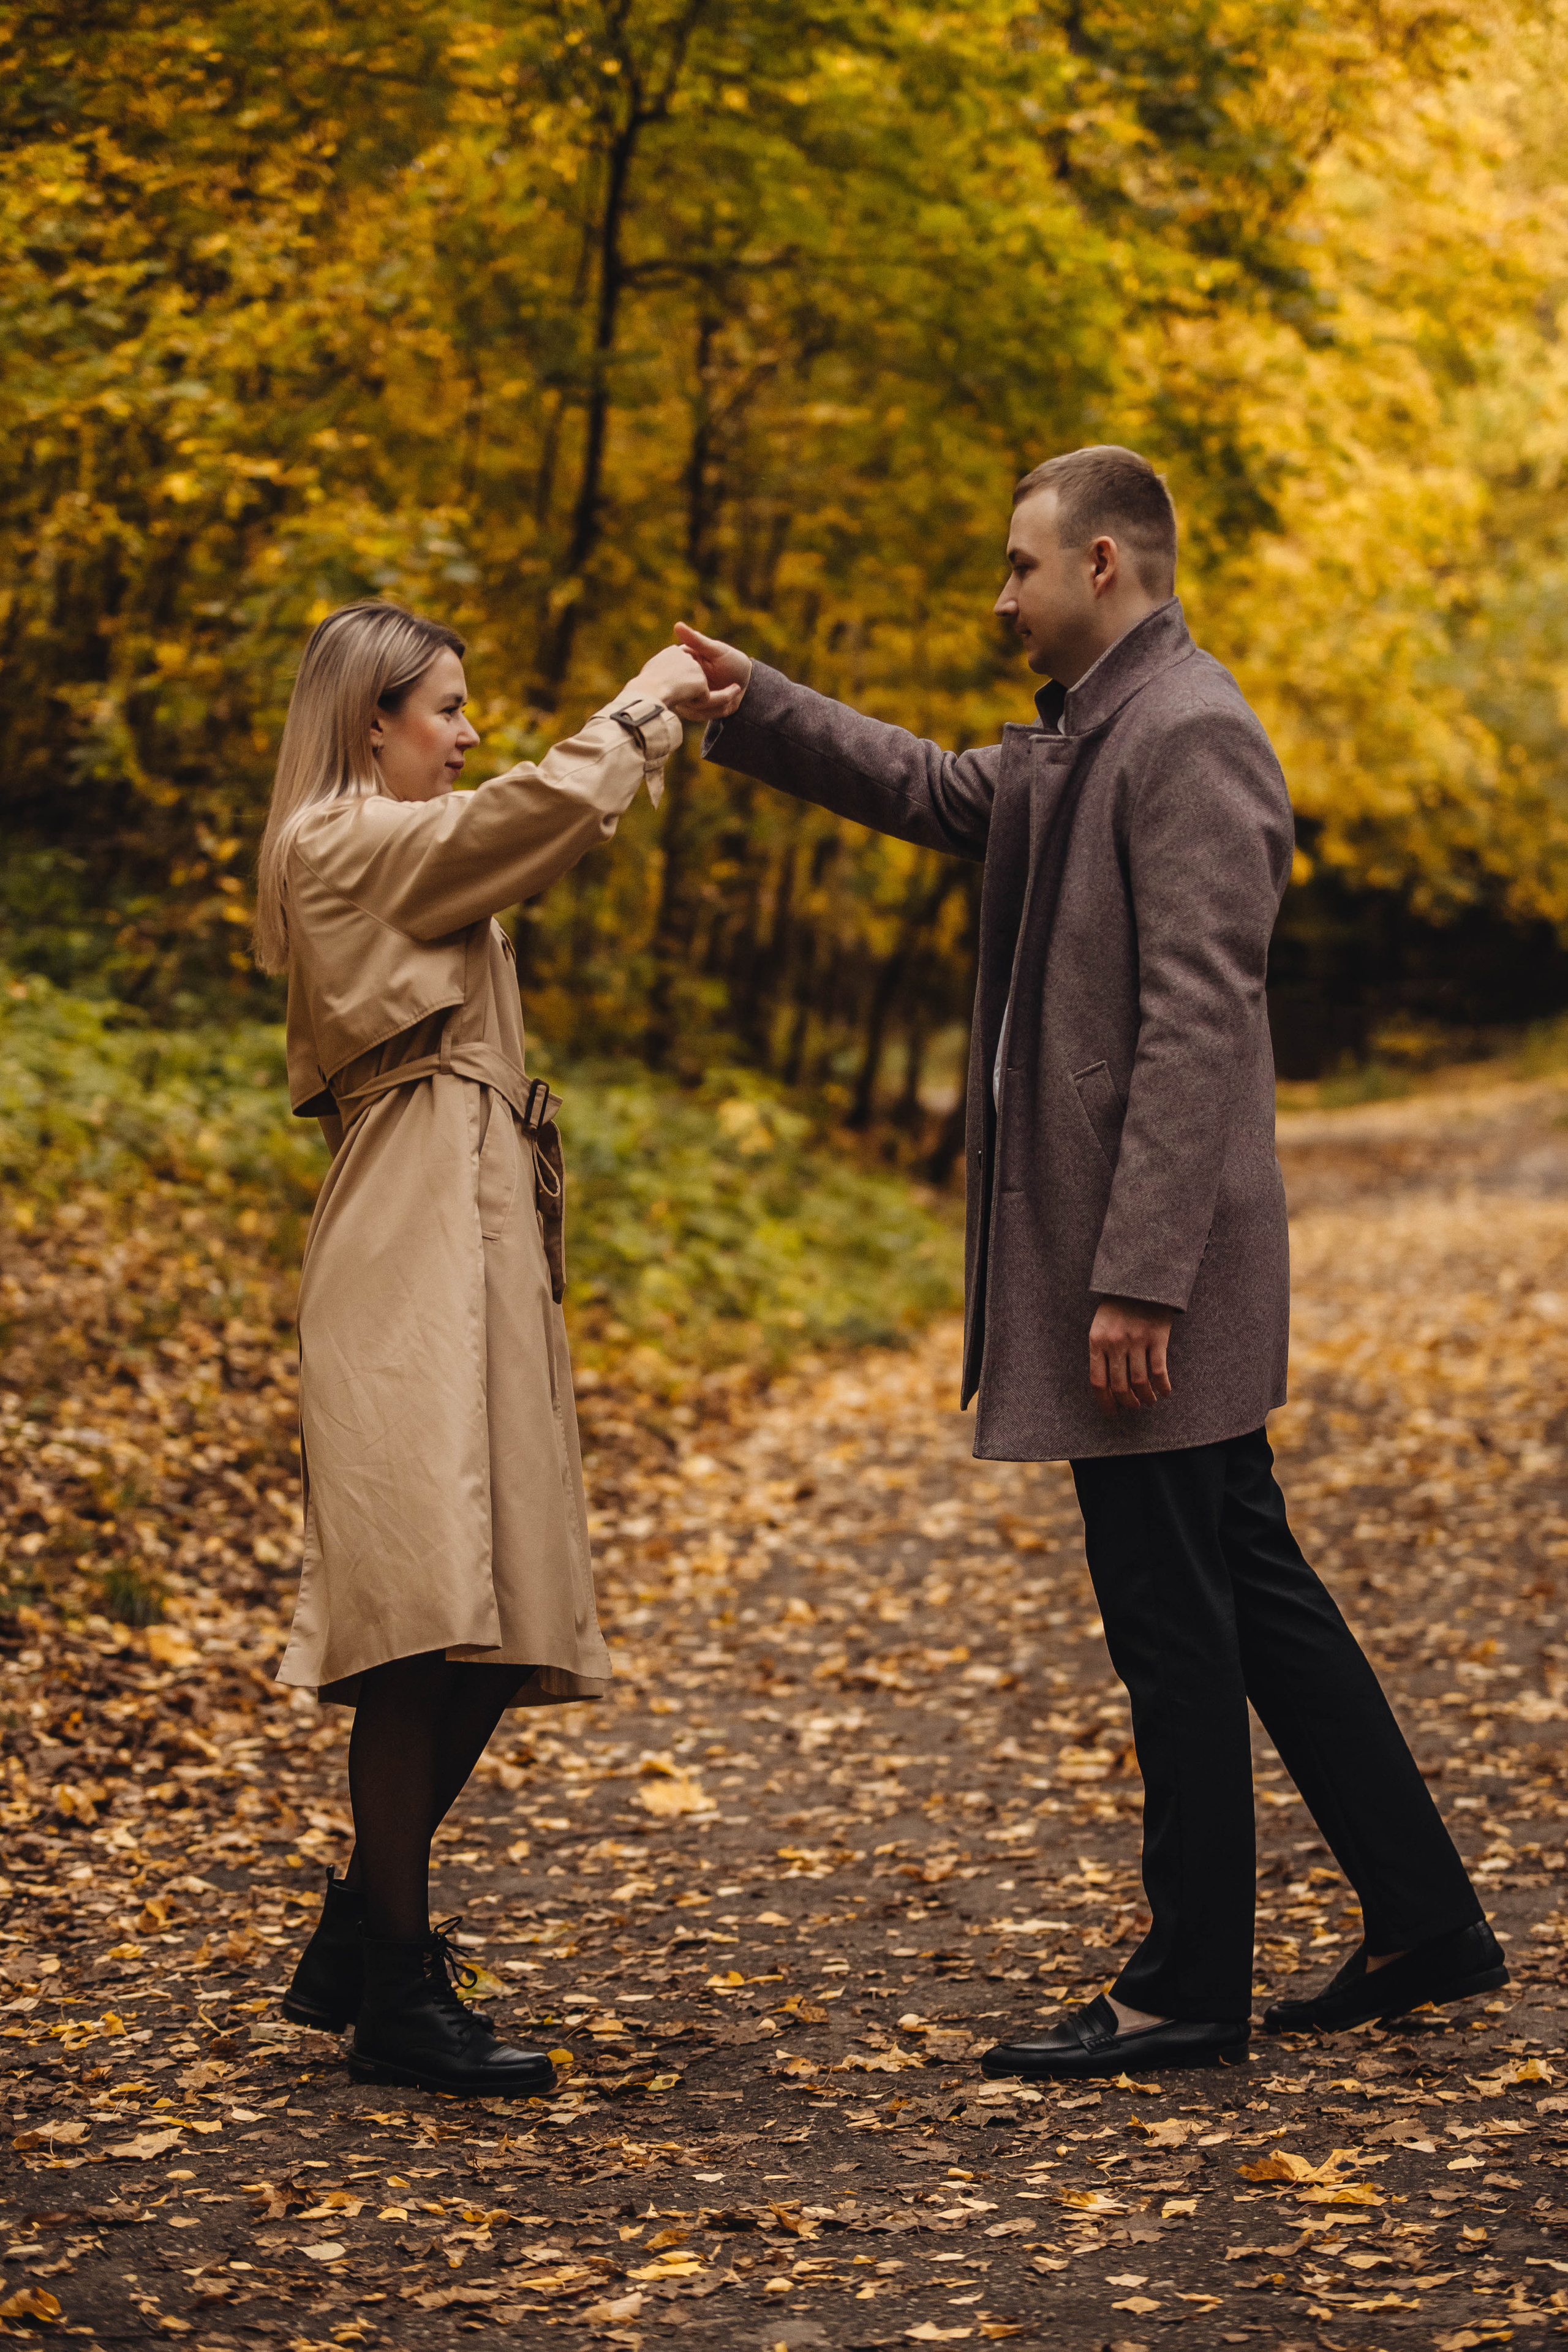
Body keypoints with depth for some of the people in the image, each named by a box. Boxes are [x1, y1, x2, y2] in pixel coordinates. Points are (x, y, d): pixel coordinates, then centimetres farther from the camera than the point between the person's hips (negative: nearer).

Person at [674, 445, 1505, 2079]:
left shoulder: (1188, 734, -15)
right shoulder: (1084, 738, 15)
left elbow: (1195, 1022, -21)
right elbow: (940, 794, 31)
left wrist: (1138, 1278, -23)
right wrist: (752, 704, 20)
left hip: (1158, 1262, -10)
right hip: (1102, 1255, 10)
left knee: (1176, 1622, -1)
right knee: (1248, 1594, 15)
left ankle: (1189, 1992, 10)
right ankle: (1424, 1921, 23)